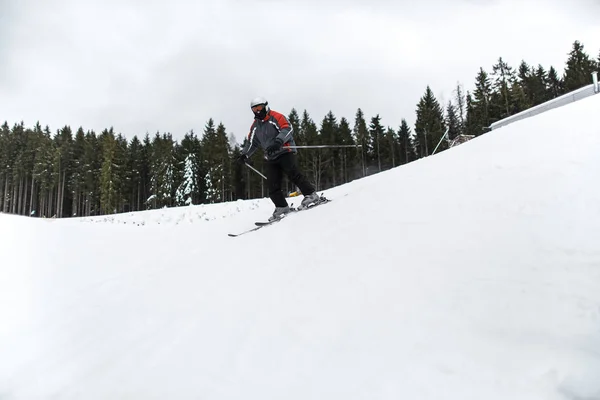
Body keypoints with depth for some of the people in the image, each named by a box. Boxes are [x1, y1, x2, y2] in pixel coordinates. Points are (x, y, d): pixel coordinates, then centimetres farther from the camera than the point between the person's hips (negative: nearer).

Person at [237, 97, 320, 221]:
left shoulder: (276, 117, -4)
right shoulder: (255, 125, 17)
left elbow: (287, 129, -18)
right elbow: (251, 143, 24)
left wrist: (278, 142, -33)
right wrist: (244, 155, 10)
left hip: (285, 152, -6)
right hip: (271, 158, 6)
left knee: (293, 174, -20)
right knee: (272, 184, -2)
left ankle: (311, 194, -12)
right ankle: (281, 207, 4)